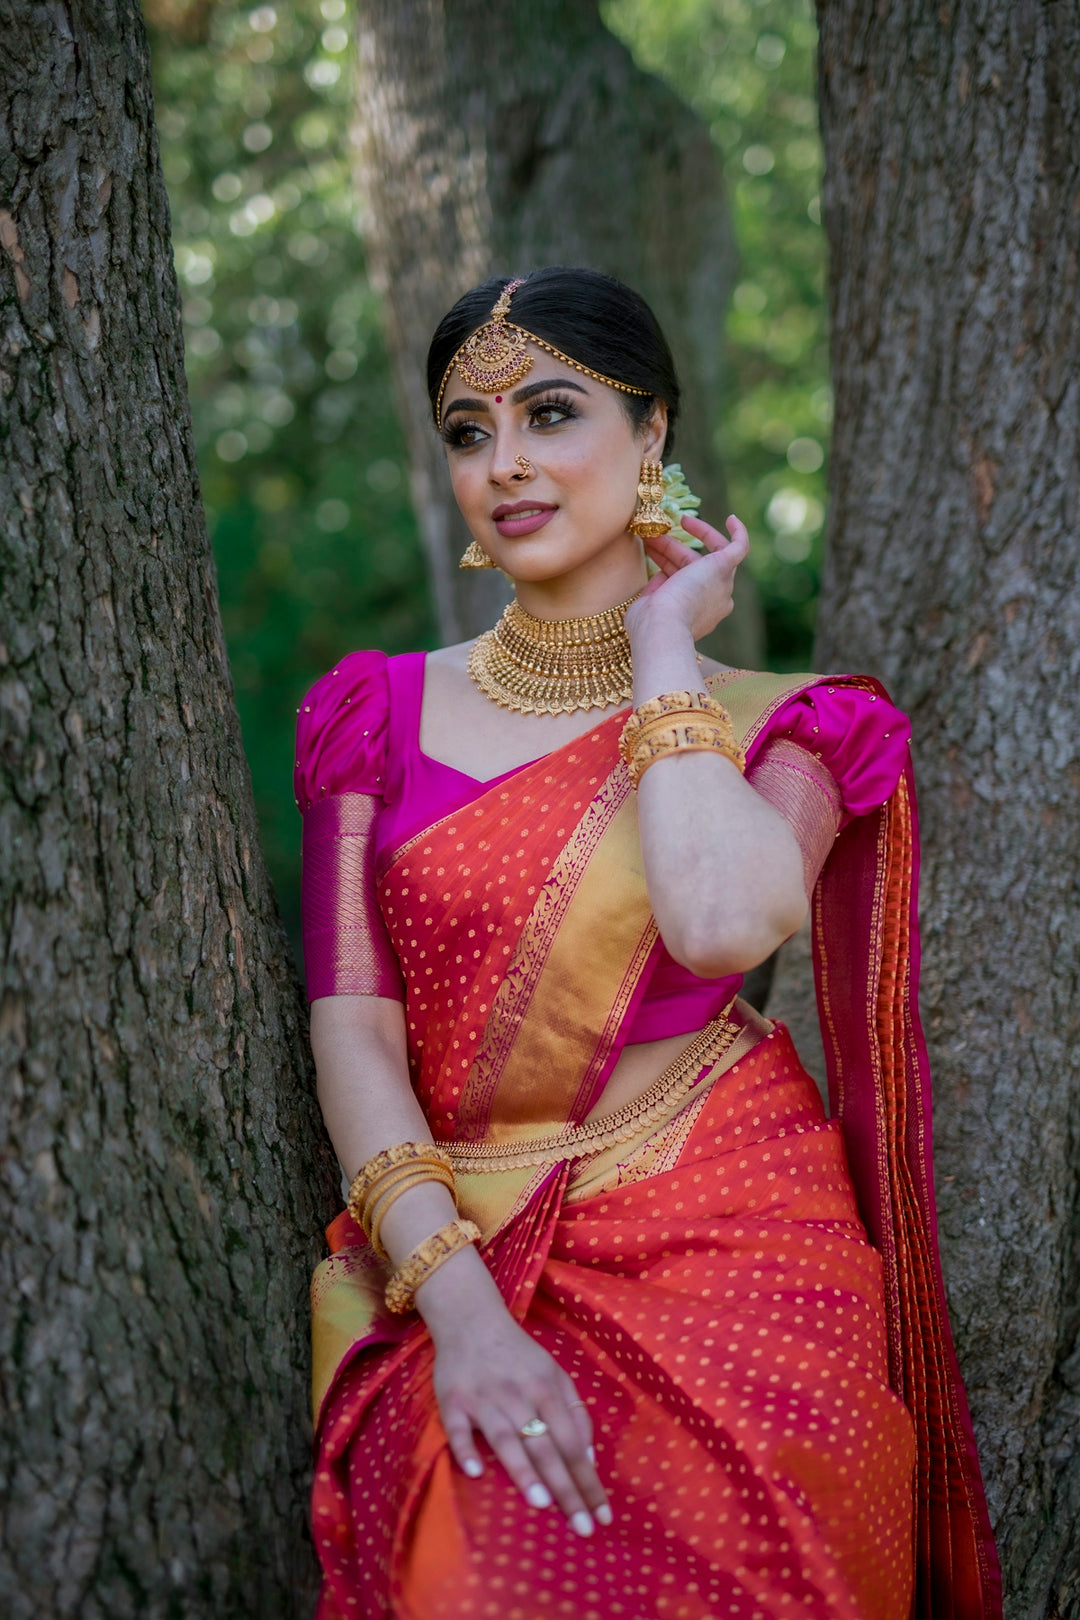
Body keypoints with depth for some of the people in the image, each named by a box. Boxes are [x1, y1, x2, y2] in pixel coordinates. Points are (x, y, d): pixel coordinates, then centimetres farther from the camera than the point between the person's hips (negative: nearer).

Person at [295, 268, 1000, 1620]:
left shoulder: (780, 723, 5)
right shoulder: (380, 713, 9)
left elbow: (720, 920, -19)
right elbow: (352, 1029, -1)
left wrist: (663, 646, -5)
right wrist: (458, 1303, -14)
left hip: (725, 1253, -1)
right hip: (463, 1260, 1)